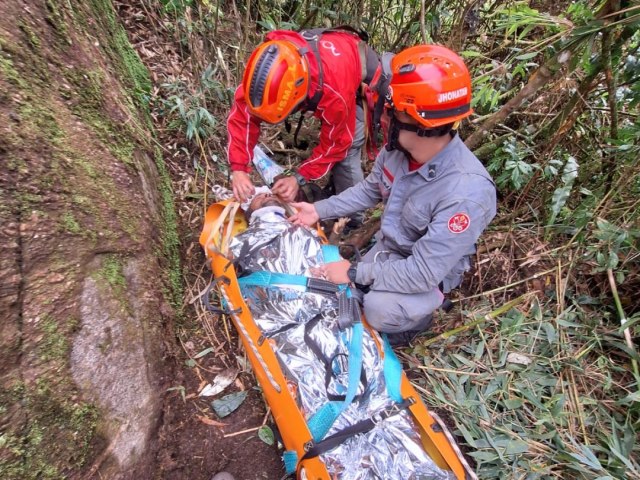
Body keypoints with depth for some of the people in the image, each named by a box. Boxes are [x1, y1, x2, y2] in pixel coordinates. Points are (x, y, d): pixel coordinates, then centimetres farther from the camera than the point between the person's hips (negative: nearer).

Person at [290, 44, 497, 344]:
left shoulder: (466, 193, -36)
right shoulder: (399, 147, -16)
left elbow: (422, 272, -31)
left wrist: (355, 273, -24)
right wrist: (320, 210, -2)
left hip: (428, 274, -5)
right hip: (387, 250, 6)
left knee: (379, 310, -29)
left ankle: (417, 313, 4)